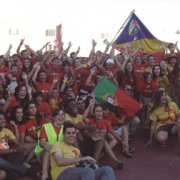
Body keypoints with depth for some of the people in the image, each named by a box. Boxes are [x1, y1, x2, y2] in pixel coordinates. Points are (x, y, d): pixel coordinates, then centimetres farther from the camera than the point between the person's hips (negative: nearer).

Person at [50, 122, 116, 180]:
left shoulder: (76, 150, 31)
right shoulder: (58, 144, 8)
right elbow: (60, 162, -12)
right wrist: (81, 158, -16)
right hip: (62, 175, -7)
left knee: (107, 169, -13)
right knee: (89, 171, -36)